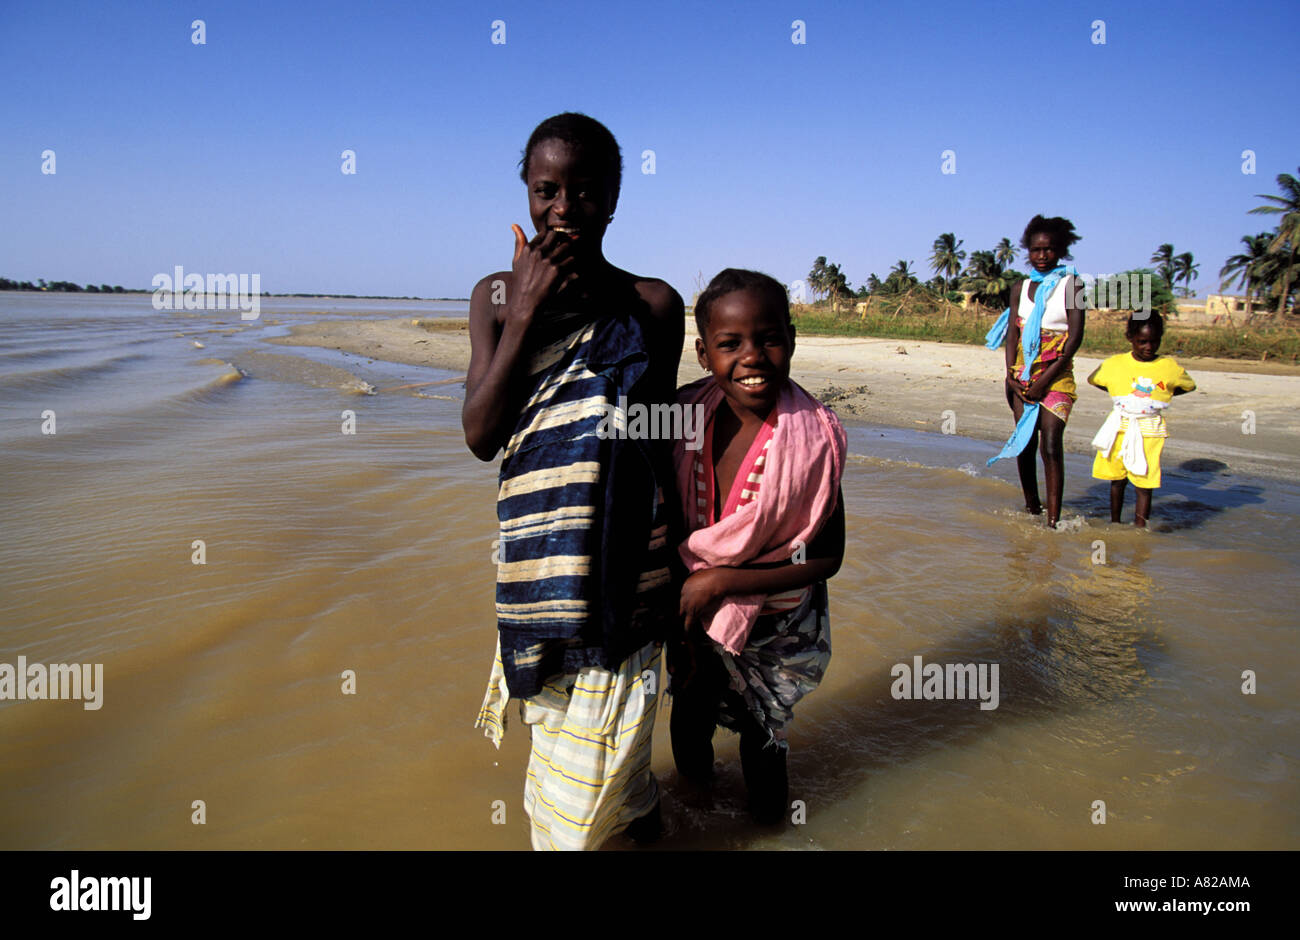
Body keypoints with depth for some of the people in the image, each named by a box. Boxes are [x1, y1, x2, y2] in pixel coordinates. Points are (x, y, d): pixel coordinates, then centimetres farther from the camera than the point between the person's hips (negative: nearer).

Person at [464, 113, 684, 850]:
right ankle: (636, 801, 47)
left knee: (594, 727, 4)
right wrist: (526, 312, -14)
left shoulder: (652, 304, -4)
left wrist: (675, 568, 2)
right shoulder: (497, 296, 2)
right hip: (533, 543, 3)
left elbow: (661, 441, 1)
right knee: (554, 703, 19)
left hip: (619, 547, -3)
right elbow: (481, 436, -8)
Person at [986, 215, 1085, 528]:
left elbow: (1076, 335, -7)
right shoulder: (1021, 288, 13)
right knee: (1024, 443, 5)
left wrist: (1046, 378, -14)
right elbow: (1012, 333, 9)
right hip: (1023, 375, 4)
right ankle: (1031, 507, 20)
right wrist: (1011, 374, -6)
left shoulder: (1071, 284, 0)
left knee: (1051, 445, -13)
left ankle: (1053, 519, -14)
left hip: (1057, 376, -4)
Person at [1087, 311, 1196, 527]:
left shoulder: (1169, 367, -1)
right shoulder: (1114, 364, -1)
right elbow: (1093, 380, 16)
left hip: (1149, 430, -1)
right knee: (1117, 479, 12)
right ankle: (1114, 524, 27)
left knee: (1144, 484, -4)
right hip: (1120, 427, 2)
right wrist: (1121, 395, 8)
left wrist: (1161, 396, 5)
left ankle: (1139, 529, 0)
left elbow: (1190, 386, 17)